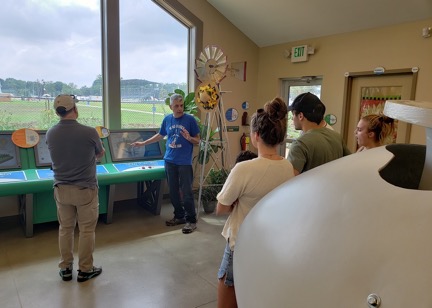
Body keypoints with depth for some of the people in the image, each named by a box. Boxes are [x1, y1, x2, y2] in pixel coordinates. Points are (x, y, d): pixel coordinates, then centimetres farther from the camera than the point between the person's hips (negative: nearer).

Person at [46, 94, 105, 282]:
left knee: (65, 229, 16)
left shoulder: (50, 134, -4)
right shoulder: (89, 132, -16)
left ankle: (65, 269, 27)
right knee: (87, 230, 8)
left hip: (61, 189, 4)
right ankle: (85, 270, 19)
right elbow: (101, 154, 4)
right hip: (85, 189, -4)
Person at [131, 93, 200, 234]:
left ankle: (191, 220, 8)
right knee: (173, 191, 11)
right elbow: (160, 135, 22)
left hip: (184, 162, -5)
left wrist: (189, 138, -23)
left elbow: (197, 140, -2)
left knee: (186, 192, -4)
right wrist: (143, 143, 24)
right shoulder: (167, 119, 6)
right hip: (169, 161, 5)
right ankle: (179, 216, 26)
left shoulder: (190, 119, -6)